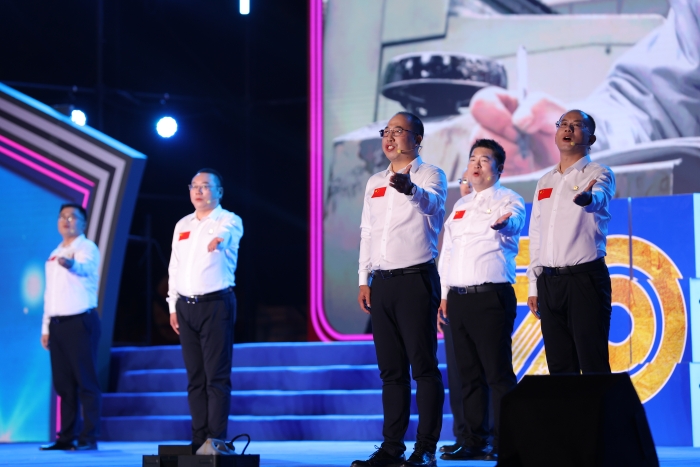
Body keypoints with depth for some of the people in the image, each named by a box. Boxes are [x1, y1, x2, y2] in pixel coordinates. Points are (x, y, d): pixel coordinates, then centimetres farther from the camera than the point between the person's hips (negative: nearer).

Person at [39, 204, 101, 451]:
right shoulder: (54, 255, 19)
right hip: (57, 323, 7)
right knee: (63, 383, 8)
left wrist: (71, 264, -51)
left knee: (86, 381, -7)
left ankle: (89, 438, -6)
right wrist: (45, 327, 16)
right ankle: (67, 437, 14)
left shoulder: (87, 248, -4)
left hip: (81, 320, -7)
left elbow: (83, 267, -28)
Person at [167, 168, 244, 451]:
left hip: (216, 304, -6)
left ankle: (216, 440, -5)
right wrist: (173, 306, 12)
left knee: (217, 377, -7)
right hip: (186, 307, 6)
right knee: (195, 378, 8)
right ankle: (198, 441, 12)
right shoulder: (182, 225, 16)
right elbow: (174, 268, 18)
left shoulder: (228, 220, -2)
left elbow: (228, 231, -28)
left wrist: (219, 237, -51)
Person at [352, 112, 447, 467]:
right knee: (391, 369, 8)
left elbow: (431, 202, -25)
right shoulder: (374, 182, 17)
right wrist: (364, 281, 11)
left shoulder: (430, 175, -2)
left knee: (423, 366, -6)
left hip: (416, 279, -6)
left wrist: (410, 188, -47)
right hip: (382, 282, 6)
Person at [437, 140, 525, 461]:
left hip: (491, 296, -7)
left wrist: (503, 222, -48)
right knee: (468, 374, 9)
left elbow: (514, 220, -24)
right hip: (458, 298, 7)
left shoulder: (507, 200, 0)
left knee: (498, 374, -8)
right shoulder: (460, 206, 21)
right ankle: (474, 443, 15)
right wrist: (444, 295, 15)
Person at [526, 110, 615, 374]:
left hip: (585, 278, -6)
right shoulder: (545, 182, 17)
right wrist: (534, 286, 14)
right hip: (549, 281, 6)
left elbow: (599, 196, -25)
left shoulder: (599, 174, -1)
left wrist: (587, 198, -50)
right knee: (559, 368, 8)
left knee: (594, 365, -8)